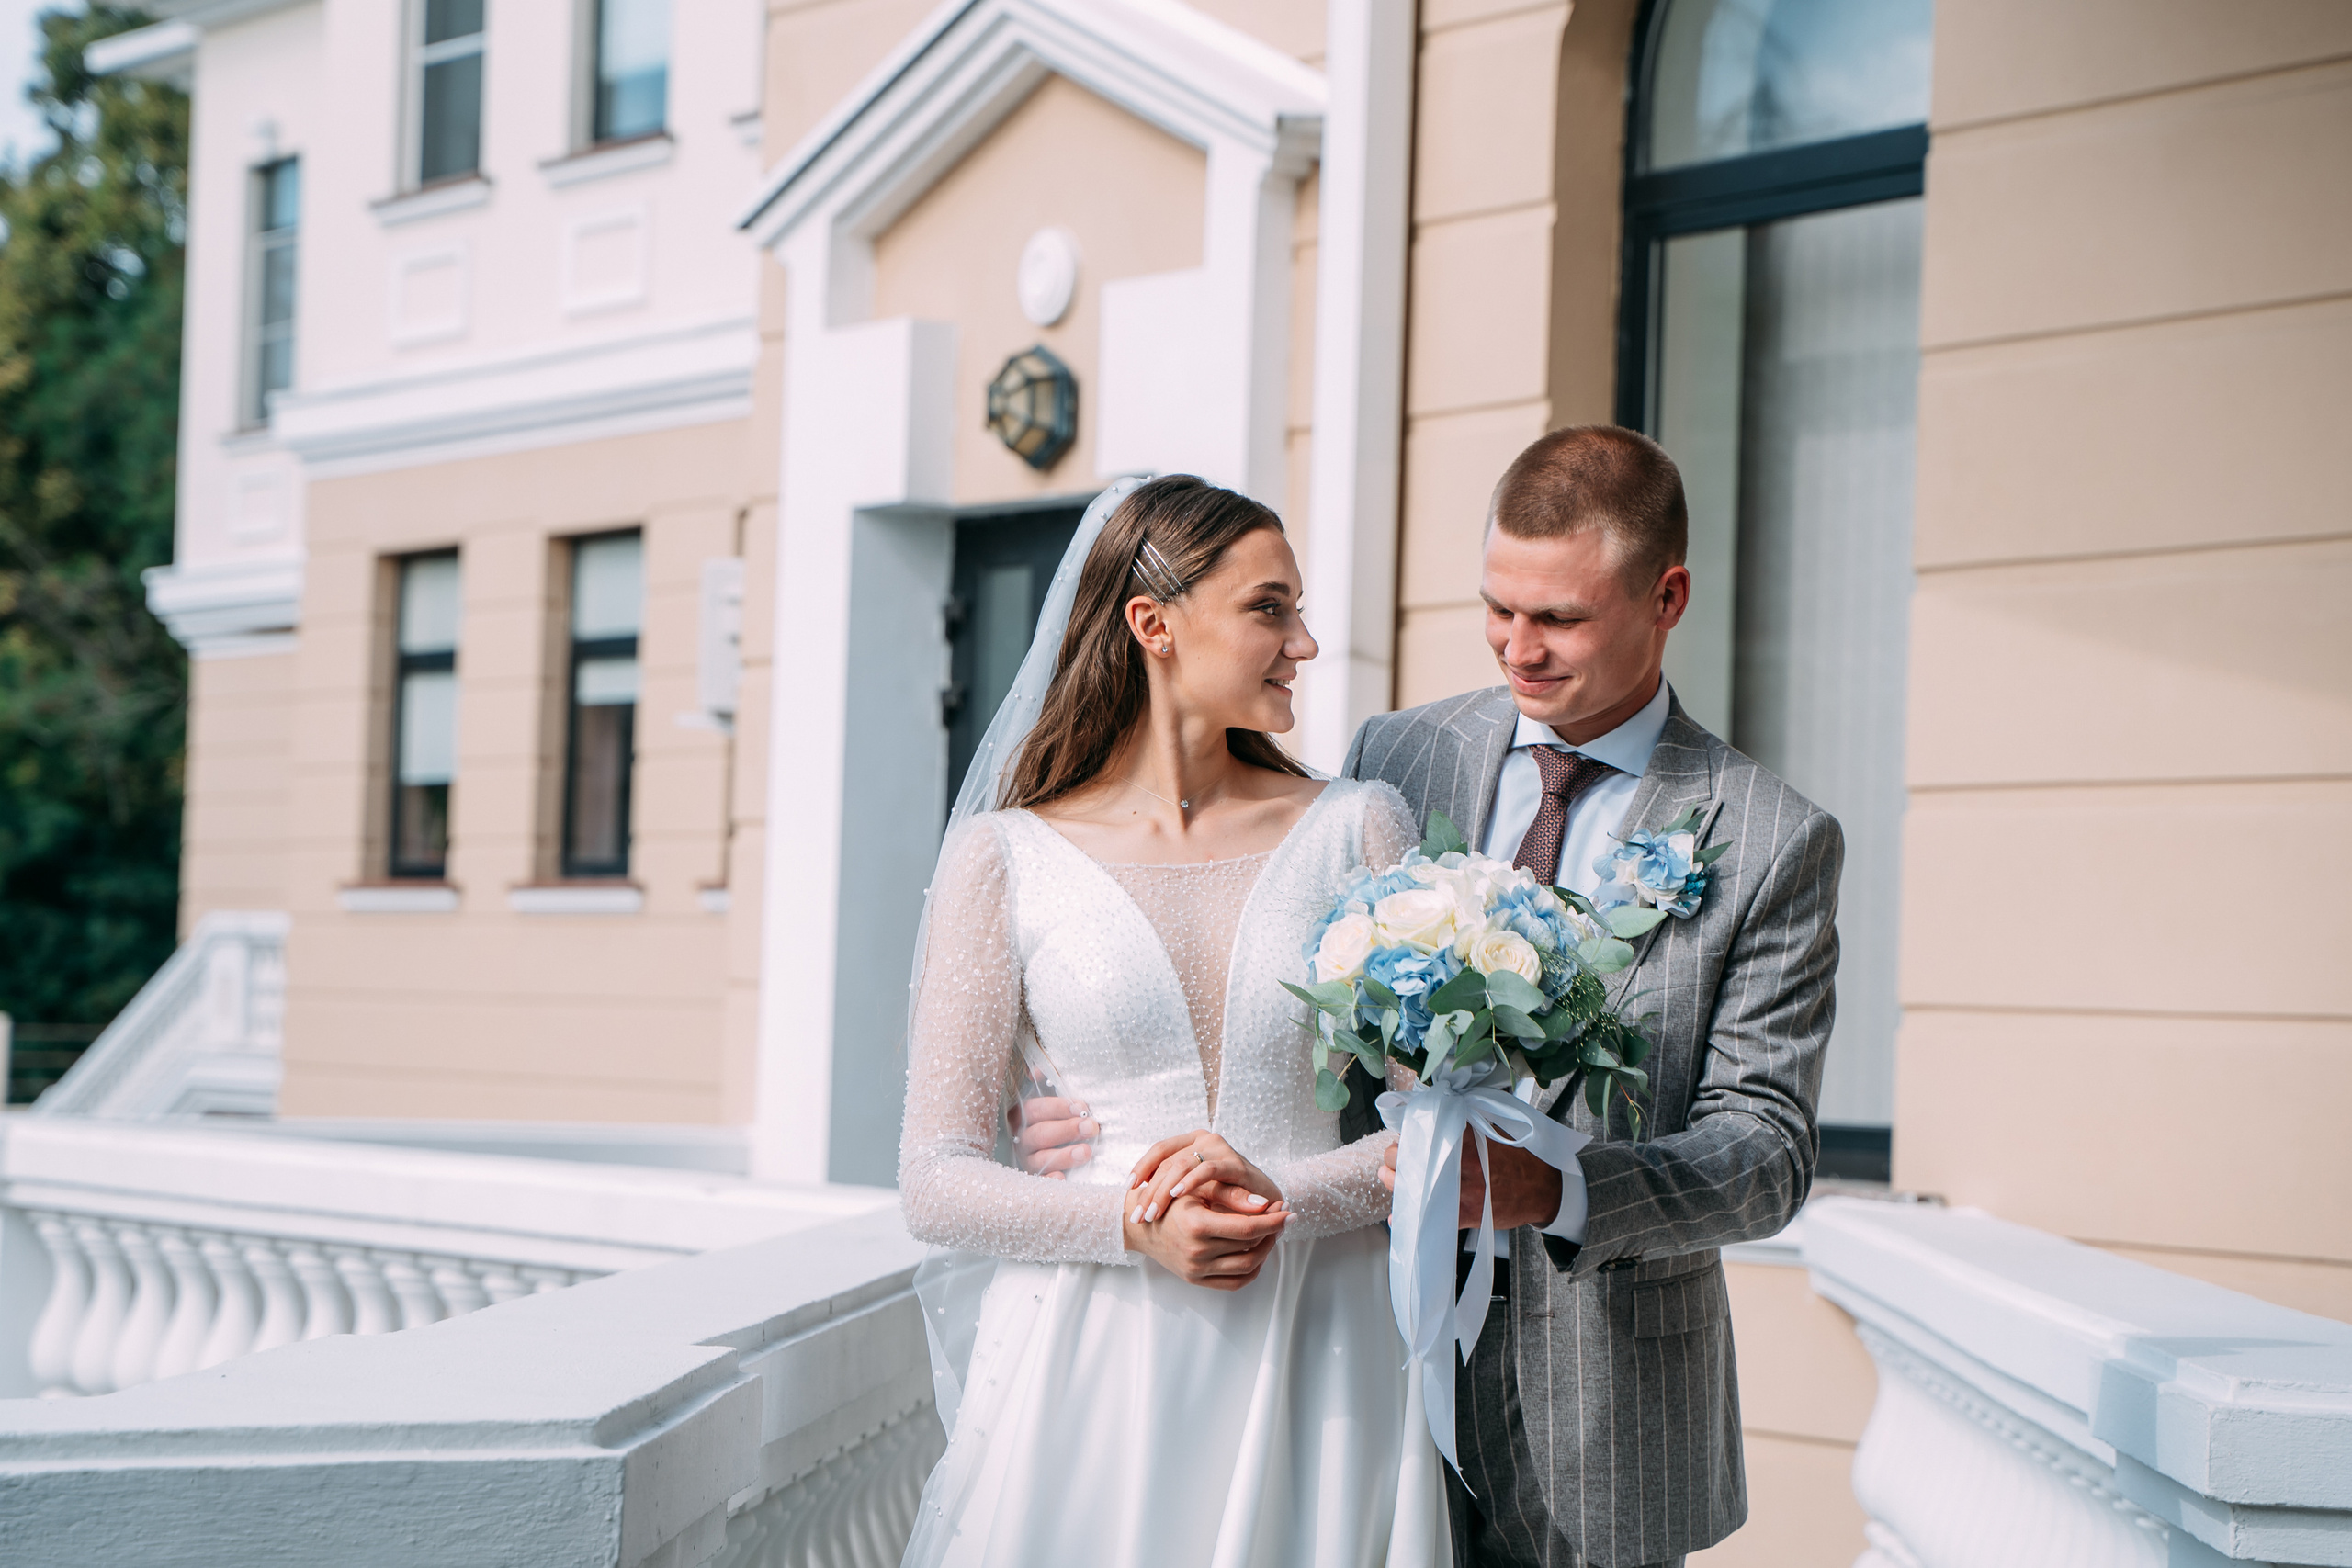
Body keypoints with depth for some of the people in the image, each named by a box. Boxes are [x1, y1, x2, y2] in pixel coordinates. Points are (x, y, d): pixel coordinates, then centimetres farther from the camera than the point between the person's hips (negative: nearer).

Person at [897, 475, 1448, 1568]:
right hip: (1088, 1369, -1)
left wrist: (1285, 1198, -14)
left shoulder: (1358, 830, 5)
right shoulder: (1005, 858, 1)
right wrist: (1135, 1228, -17)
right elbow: (936, 1182, -2)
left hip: (1313, 1364, 2)